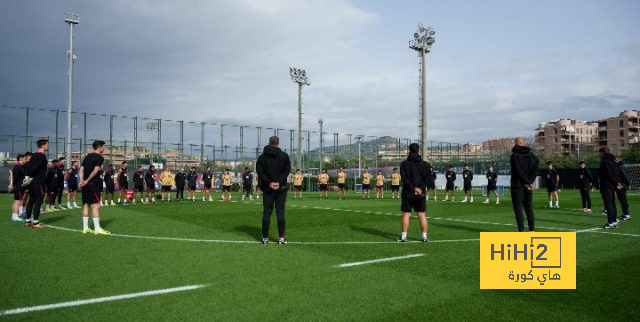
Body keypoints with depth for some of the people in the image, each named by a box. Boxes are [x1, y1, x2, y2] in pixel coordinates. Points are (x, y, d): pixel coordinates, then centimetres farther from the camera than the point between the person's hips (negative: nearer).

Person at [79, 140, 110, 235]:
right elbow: (95, 171, -16)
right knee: (96, 205, -7)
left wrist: (82, 180, -3)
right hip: (93, 183, -8)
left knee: (86, 205, 10)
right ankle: (97, 228, -9)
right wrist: (87, 181, -10)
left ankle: (85, 228, 13)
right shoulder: (100, 157, -7)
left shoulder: (87, 156, 17)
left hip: (85, 184, 8)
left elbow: (81, 169, 8)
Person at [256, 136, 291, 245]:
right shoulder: (284, 156, 1)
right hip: (281, 188, -1)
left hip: (267, 189, 1)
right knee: (280, 213, 1)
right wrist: (279, 182, -12)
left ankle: (265, 237, 7)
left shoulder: (262, 157, 6)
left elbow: (260, 171, -4)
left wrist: (268, 183, -8)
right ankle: (281, 238, 1)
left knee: (266, 213, 5)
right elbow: (287, 170, -8)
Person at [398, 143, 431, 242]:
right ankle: (424, 236, 9)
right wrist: (420, 188, -8)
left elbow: (404, 179, -11)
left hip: (408, 193, -2)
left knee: (406, 214, 1)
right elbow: (427, 178, -2)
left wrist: (413, 188, -12)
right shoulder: (425, 164, 5)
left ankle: (403, 236, 0)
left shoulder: (404, 164, -2)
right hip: (421, 194, 2)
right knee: (422, 215, 7)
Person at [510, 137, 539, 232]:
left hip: (517, 186, -6)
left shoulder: (514, 156, -9)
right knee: (529, 208, 14)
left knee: (518, 208, -3)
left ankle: (521, 231, -9)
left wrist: (528, 183, -11)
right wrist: (529, 182, -5)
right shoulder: (532, 156, 11)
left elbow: (519, 171, -15)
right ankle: (532, 230, 18)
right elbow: (535, 171, 4)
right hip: (528, 187, 6)